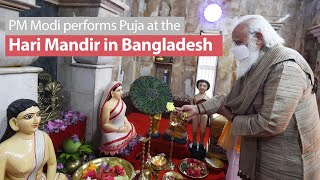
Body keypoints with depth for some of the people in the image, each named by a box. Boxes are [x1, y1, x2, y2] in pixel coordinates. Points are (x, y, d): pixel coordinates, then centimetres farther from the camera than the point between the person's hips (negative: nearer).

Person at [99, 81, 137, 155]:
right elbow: (105, 125, -16)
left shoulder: (120, 100, 2)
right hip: (111, 131, -9)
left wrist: (126, 122, -5)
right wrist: (118, 130, -24)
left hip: (122, 127, 9)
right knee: (115, 145, -28)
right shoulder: (107, 105, -20)